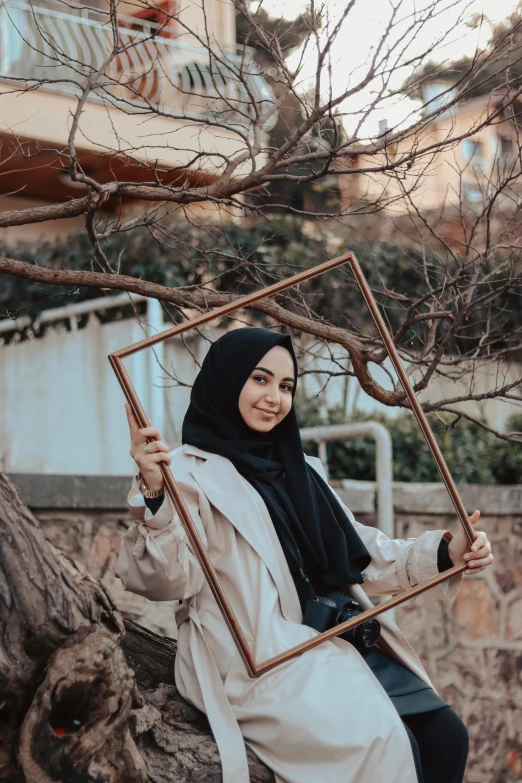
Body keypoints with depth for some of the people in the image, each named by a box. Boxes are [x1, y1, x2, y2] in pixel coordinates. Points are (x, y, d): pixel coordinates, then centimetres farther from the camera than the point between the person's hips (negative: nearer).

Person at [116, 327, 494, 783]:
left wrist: (445, 553, 8)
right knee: (384, 744, -25)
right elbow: (167, 579, -16)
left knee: (445, 735, -11)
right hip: (257, 659, -7)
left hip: (335, 646, 7)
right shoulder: (191, 473, -3)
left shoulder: (299, 470, 22)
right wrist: (154, 497, -34)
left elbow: (359, 554, 22)